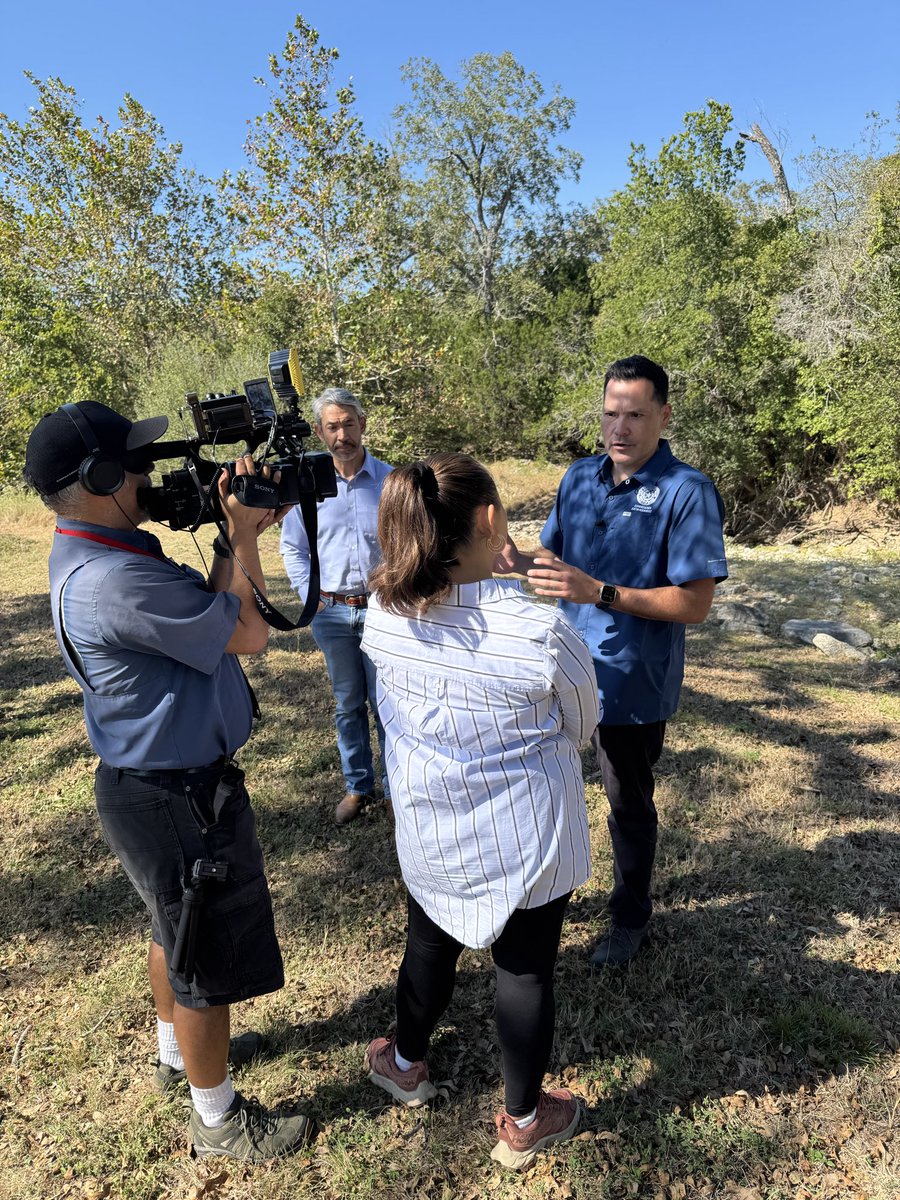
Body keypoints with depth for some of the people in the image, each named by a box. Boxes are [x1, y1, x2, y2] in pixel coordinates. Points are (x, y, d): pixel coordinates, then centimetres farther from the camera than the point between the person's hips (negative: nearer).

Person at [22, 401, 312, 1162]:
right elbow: (249, 633, -21)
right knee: (209, 959, 11)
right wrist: (238, 537, -11)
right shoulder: (118, 582, -31)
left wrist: (240, 534, -4)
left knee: (177, 928, 29)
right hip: (178, 799, -10)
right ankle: (220, 1120, 34)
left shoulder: (95, 556, 2)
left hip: (162, 783, 10)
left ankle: (179, 1052, 54)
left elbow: (208, 612, 6)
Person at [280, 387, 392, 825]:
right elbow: (293, 548, 9)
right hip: (331, 612, 2)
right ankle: (357, 786, 30)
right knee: (347, 704, 14)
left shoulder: (390, 480, -3)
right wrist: (311, 598, 1)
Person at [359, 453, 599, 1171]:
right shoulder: (542, 630, -28)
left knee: (430, 945, 28)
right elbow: (582, 727, -8)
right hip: (527, 835, -3)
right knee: (525, 971, 19)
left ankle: (407, 1065, 54)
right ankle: (523, 1122, 43)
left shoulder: (383, 615, -16)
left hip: (429, 830, 4)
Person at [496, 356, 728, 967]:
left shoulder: (688, 492, -18)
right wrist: (518, 560, -13)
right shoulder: (580, 477, 1)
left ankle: (631, 917, 41)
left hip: (633, 683, -5)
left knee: (630, 804, 15)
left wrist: (600, 592, -32)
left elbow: (695, 604, -21)